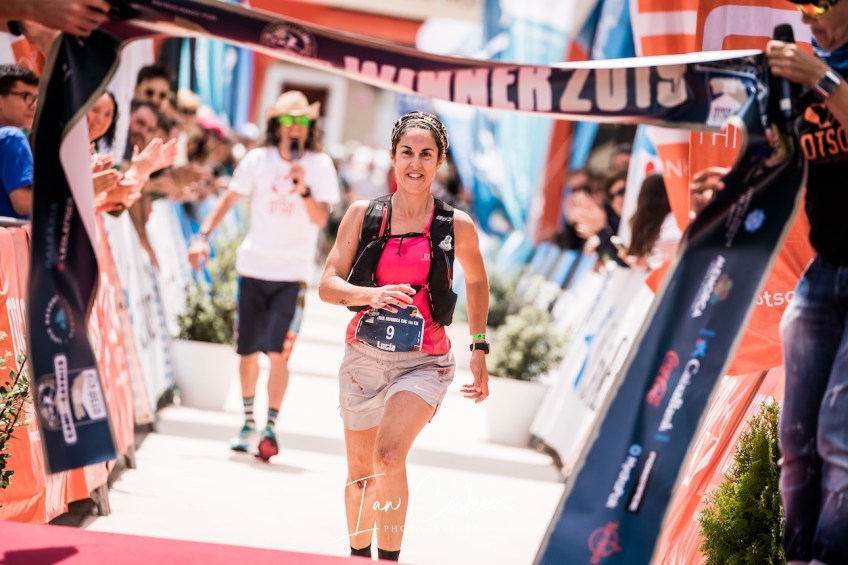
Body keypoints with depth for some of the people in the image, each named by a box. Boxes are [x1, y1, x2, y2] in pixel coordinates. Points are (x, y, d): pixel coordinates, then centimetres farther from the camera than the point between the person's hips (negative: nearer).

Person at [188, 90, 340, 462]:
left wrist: (303, 189, -26)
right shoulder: (258, 160, 1)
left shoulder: (320, 165, -3)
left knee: (278, 353, -14)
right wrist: (203, 236, -2)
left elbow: (321, 219, -11)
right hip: (254, 267, 2)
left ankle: (271, 427, -9)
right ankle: (248, 423, 26)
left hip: (293, 273, -2)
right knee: (248, 352, 9)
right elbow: (228, 200, 8)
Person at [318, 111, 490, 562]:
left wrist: (478, 349, 13)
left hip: (424, 360, -2)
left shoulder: (456, 225, -4)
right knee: (360, 470, 14)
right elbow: (328, 285, -6)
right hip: (364, 355, 2)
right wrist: (372, 294, -25)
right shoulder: (363, 215, -2)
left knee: (390, 454, -25)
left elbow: (476, 282, 14)